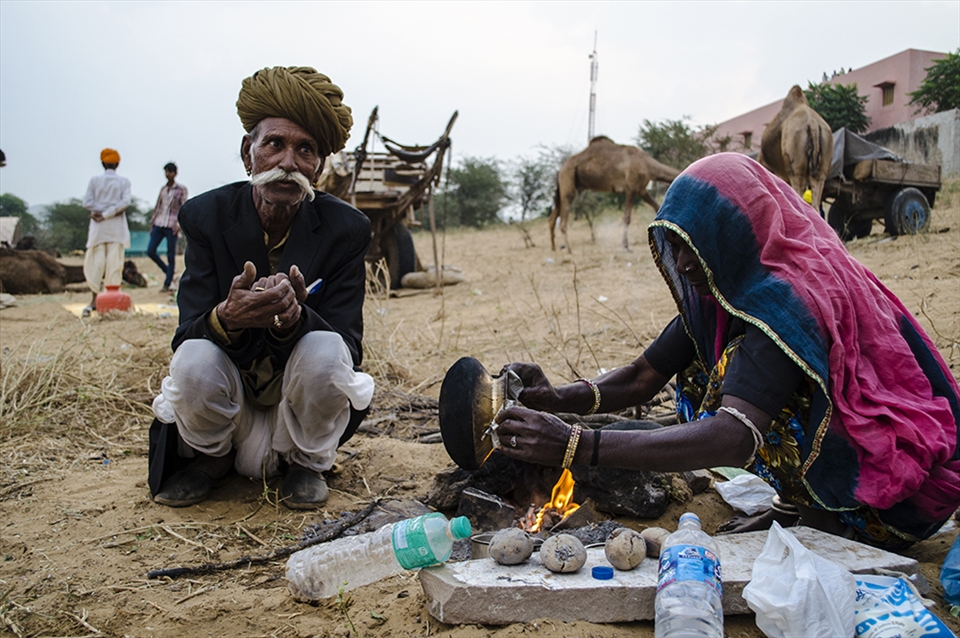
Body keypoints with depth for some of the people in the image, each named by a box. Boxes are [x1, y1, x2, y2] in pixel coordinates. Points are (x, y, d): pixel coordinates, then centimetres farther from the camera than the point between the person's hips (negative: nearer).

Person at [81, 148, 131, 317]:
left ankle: (95, 299, -2)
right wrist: (108, 213, -8)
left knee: (96, 261, 3)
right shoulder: (124, 181, 4)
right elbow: (125, 202, -10)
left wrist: (101, 213, -2)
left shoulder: (95, 180, 5)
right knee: (115, 262, 0)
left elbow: (87, 202, -4)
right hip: (117, 227, 0)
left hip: (99, 227, 0)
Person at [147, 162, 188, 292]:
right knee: (150, 251, -4)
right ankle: (168, 271, 17)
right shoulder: (163, 189, 16)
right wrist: (152, 223, 14)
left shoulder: (181, 189, 2)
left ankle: (167, 284, 2)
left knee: (171, 255, -3)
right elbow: (157, 207, 19)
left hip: (172, 225, -5)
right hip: (159, 223, 5)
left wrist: (179, 224, -16)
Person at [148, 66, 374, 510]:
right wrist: (227, 317, -43)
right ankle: (209, 457, 4)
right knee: (193, 361, -32)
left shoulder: (346, 229, -13)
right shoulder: (206, 215, -11)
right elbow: (187, 334, -17)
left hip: (302, 392, 0)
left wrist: (294, 317, -41)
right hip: (230, 388, 1)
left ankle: (306, 461, -2)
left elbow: (348, 345, -17)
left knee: (325, 351, -33)